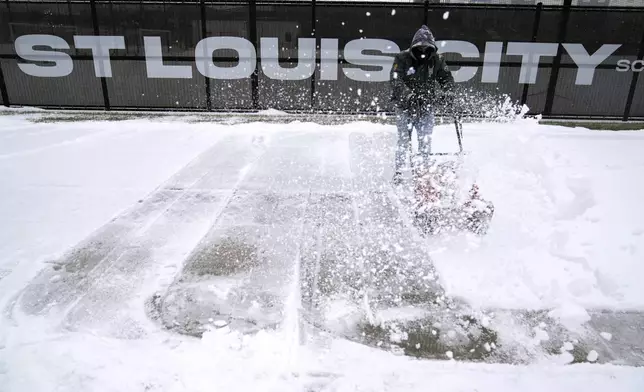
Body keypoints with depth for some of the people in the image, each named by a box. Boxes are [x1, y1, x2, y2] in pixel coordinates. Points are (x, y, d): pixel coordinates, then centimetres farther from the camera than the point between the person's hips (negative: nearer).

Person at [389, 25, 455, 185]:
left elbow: (447, 77, 6)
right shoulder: (403, 58, -6)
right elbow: (395, 79, -18)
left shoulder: (437, 59, 4)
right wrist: (407, 94, -35)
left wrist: (448, 92, -15)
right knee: (404, 138, -6)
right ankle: (398, 170, 2)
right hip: (405, 105, -2)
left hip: (427, 105, 2)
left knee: (426, 137, -6)